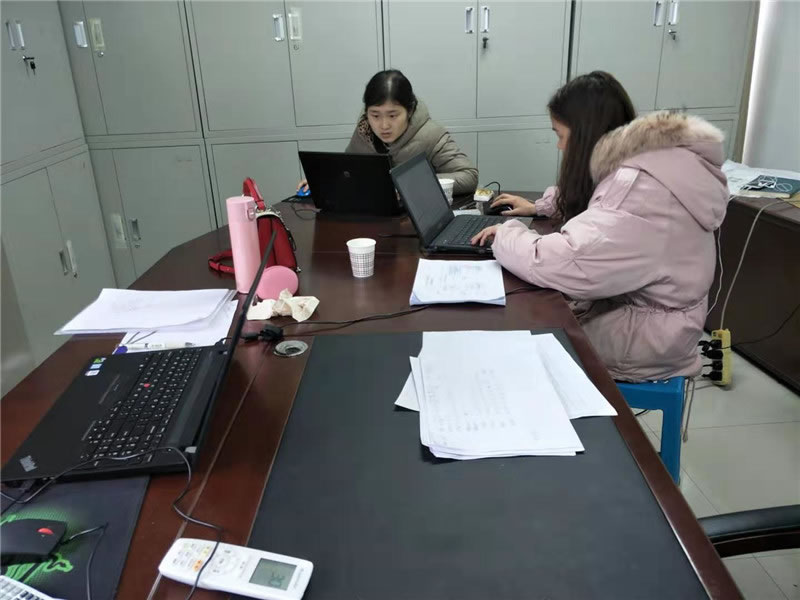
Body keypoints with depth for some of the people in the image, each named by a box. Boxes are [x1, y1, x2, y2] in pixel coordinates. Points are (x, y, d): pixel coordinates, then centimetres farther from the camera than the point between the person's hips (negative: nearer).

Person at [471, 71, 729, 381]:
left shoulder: (639, 190, -30)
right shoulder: (642, 162, 3)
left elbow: (559, 265, -34)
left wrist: (506, 234, -16)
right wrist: (539, 206, 18)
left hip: (645, 333, -9)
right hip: (627, 301, 9)